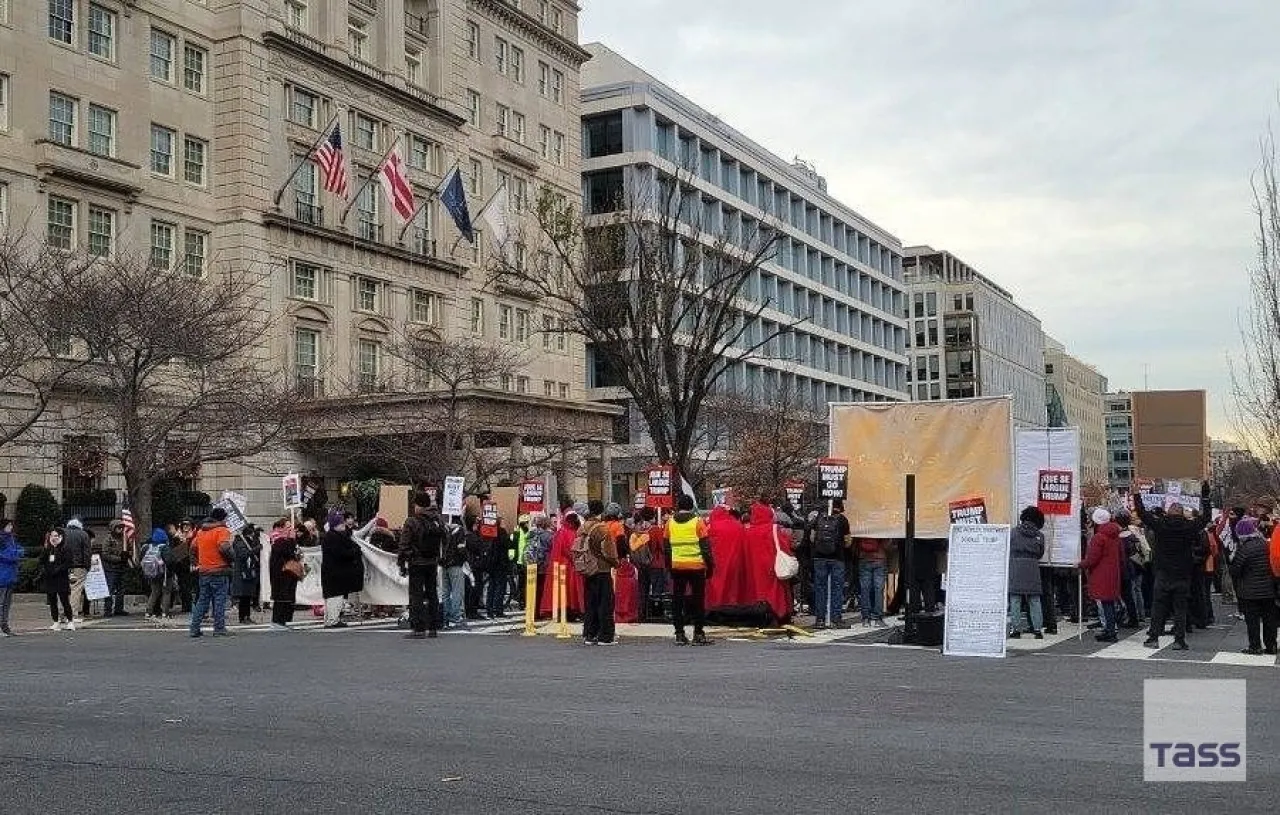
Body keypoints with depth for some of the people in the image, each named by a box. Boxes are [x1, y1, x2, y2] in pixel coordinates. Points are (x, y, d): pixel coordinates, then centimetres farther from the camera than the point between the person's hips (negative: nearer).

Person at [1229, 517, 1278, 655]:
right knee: (1269, 618, 12)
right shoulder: (1265, 544, 0)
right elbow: (1272, 564, 8)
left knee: (1252, 619, 3)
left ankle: (1255, 646, 5)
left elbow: (1235, 569, -14)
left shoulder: (1244, 548, -16)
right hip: (1268, 589, 5)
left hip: (1250, 591, -5)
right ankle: (1270, 645, 17)